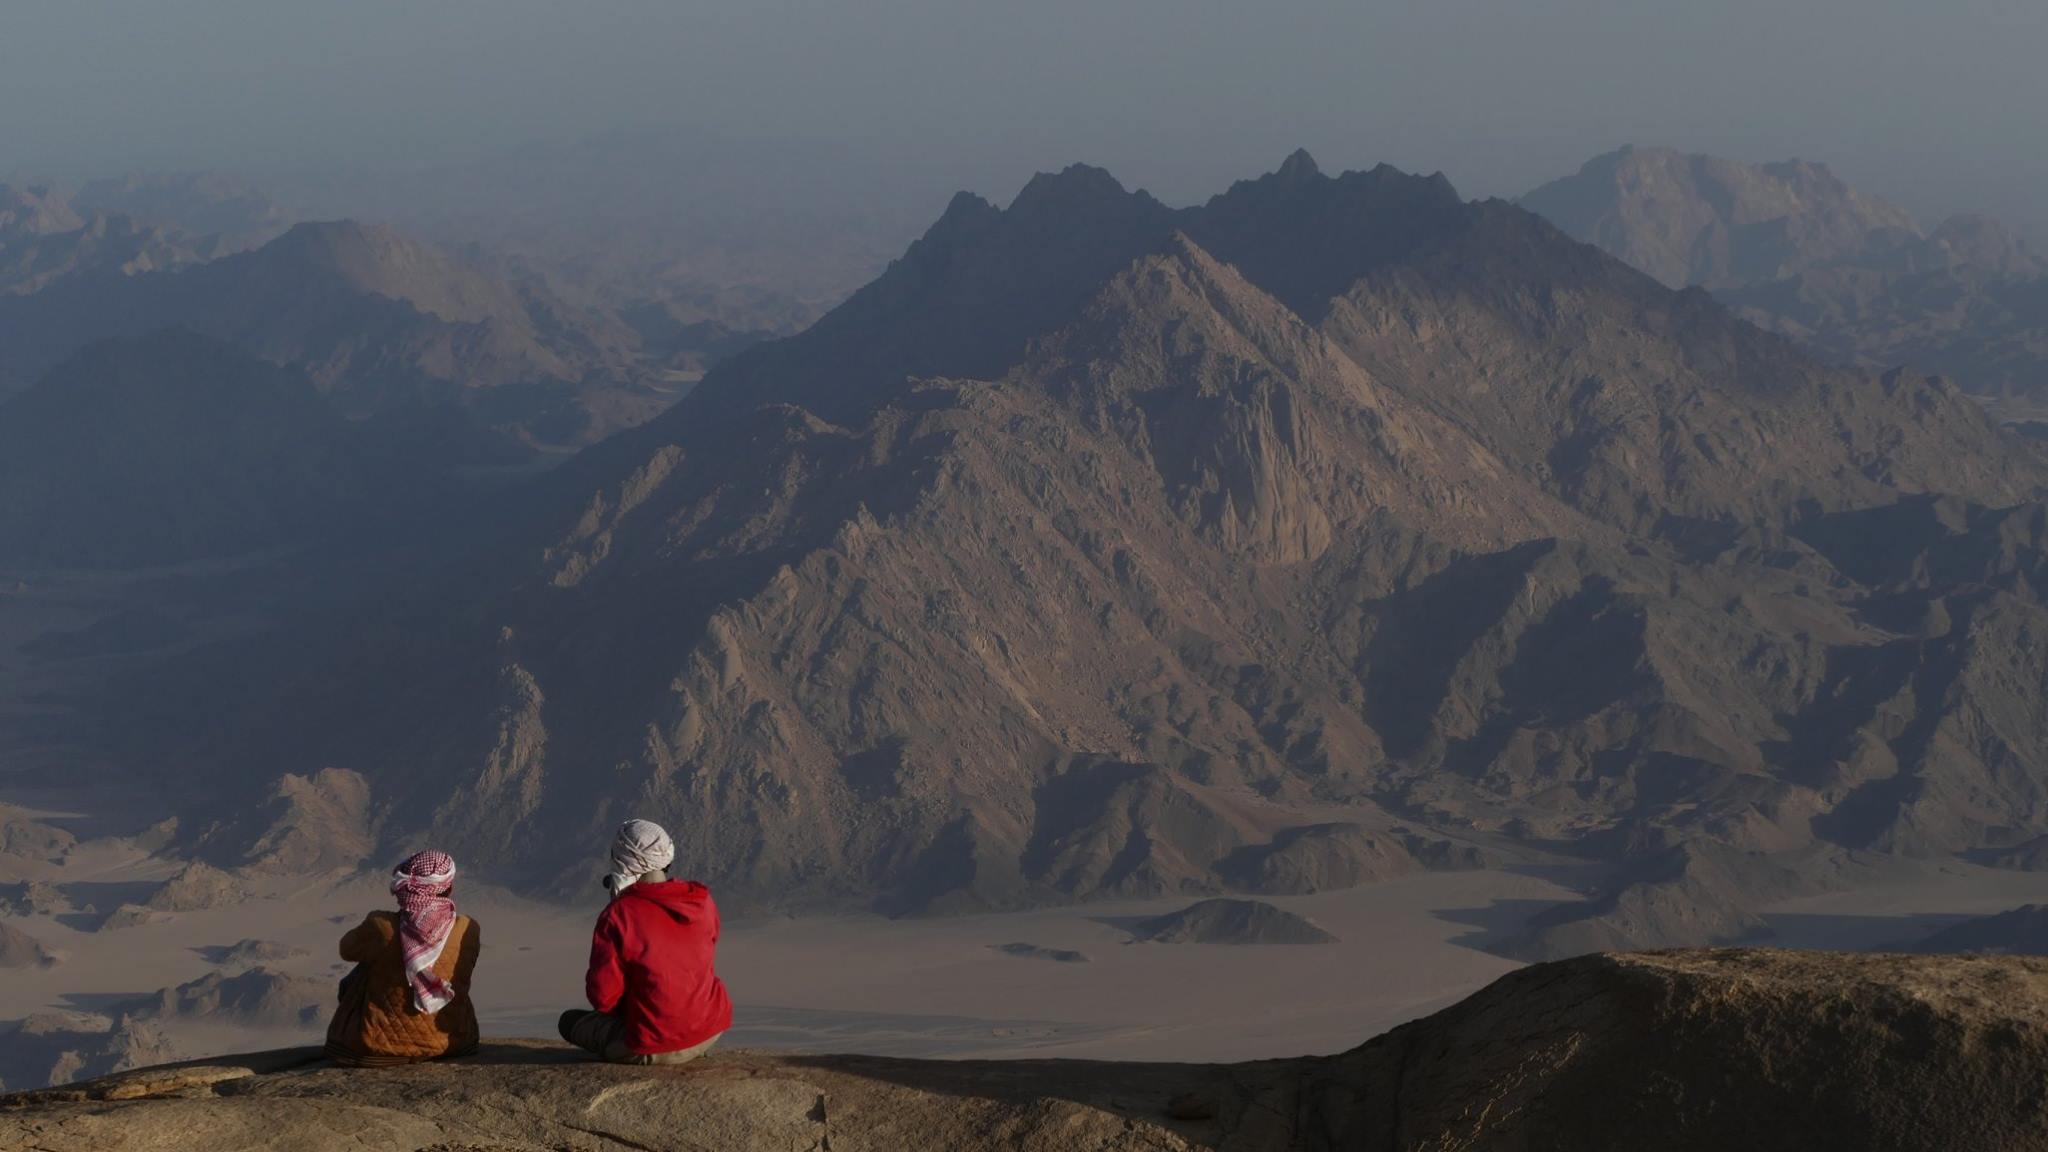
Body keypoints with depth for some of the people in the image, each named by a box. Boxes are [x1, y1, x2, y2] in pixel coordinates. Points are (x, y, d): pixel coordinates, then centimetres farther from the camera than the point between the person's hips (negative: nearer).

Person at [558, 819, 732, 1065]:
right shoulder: (702, 901, -1)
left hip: (653, 1048, -5)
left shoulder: (617, 915, -17)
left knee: (570, 1021, 20)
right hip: (710, 1033, 5)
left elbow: (602, 995, -15)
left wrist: (621, 1008, 9)